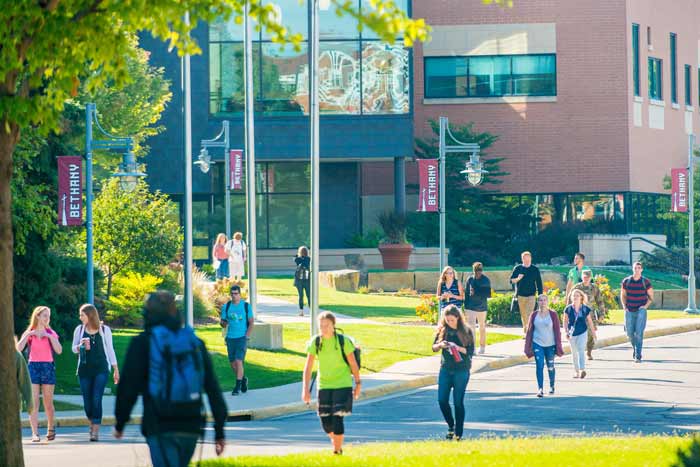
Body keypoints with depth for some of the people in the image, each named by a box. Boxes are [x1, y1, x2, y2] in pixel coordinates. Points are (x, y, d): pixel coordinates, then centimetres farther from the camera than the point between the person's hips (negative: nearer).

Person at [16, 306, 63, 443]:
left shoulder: (51, 333, 8)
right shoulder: (28, 333, 6)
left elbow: (59, 350, -5)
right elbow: (19, 348, -8)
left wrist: (50, 337, -12)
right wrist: (28, 335, -14)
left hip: (48, 367, 1)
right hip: (33, 367, -1)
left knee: (48, 403, 6)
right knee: (33, 402, -9)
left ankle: (51, 429, 24)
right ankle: (35, 433, -12)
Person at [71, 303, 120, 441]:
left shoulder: (105, 330, 2)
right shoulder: (79, 329, 7)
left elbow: (110, 350, 8)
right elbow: (73, 348, 10)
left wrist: (116, 370, 7)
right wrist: (81, 346, -13)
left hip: (101, 369, -3)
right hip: (84, 369, 3)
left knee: (96, 399, -14)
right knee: (87, 400, 3)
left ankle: (96, 431, -14)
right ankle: (92, 422, 30)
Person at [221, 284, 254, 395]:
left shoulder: (246, 306, -1)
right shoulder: (226, 306, 6)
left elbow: (251, 322, 2)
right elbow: (223, 324, 9)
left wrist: (247, 337, -7)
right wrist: (223, 323, -16)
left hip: (242, 337, -4)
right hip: (230, 338, 4)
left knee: (238, 361, -13)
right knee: (232, 363, 6)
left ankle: (238, 386, -8)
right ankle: (243, 379, 30)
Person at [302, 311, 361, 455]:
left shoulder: (343, 341, -12)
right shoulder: (315, 342, -6)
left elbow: (353, 363, -2)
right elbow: (308, 366, -5)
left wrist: (358, 383, 4)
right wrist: (305, 389, -11)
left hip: (342, 385, -3)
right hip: (324, 385, 3)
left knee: (337, 418, -13)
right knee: (326, 422, 5)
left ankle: (337, 450, 1)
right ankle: (335, 439, 36)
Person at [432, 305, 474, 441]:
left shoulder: (466, 331, -4)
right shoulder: (442, 330, 4)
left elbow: (471, 351, -6)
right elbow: (434, 347, 6)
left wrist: (458, 348, -23)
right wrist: (440, 345, -15)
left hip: (461, 370, -3)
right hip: (445, 369, 3)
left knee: (458, 402, -2)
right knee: (442, 400, -1)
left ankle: (458, 433, 7)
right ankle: (451, 426, 22)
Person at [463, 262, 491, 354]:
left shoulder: (486, 280, -2)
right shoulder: (470, 280, 1)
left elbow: (488, 294, -5)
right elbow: (466, 293, 5)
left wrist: (476, 293, -17)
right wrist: (465, 305, 0)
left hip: (482, 307, 0)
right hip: (471, 307, 0)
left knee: (482, 327, 13)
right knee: (471, 326, -12)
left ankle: (482, 346, 26)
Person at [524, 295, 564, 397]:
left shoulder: (553, 314, -2)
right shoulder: (534, 315, 3)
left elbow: (557, 330, -1)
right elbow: (529, 331, 7)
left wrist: (558, 345, -5)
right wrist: (528, 346, 4)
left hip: (550, 345, 0)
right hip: (537, 344, 0)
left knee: (550, 367, 10)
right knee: (539, 366, -12)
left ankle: (552, 386, 32)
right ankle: (540, 389, -12)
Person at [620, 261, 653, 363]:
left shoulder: (646, 282, -2)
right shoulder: (626, 281, 4)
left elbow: (651, 297, 7)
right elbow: (623, 295, 15)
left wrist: (646, 306, -8)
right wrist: (624, 306, 1)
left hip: (641, 310, -3)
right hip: (629, 311, 3)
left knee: (639, 333, -14)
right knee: (630, 333, 7)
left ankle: (638, 356, -12)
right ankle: (634, 347, 38)